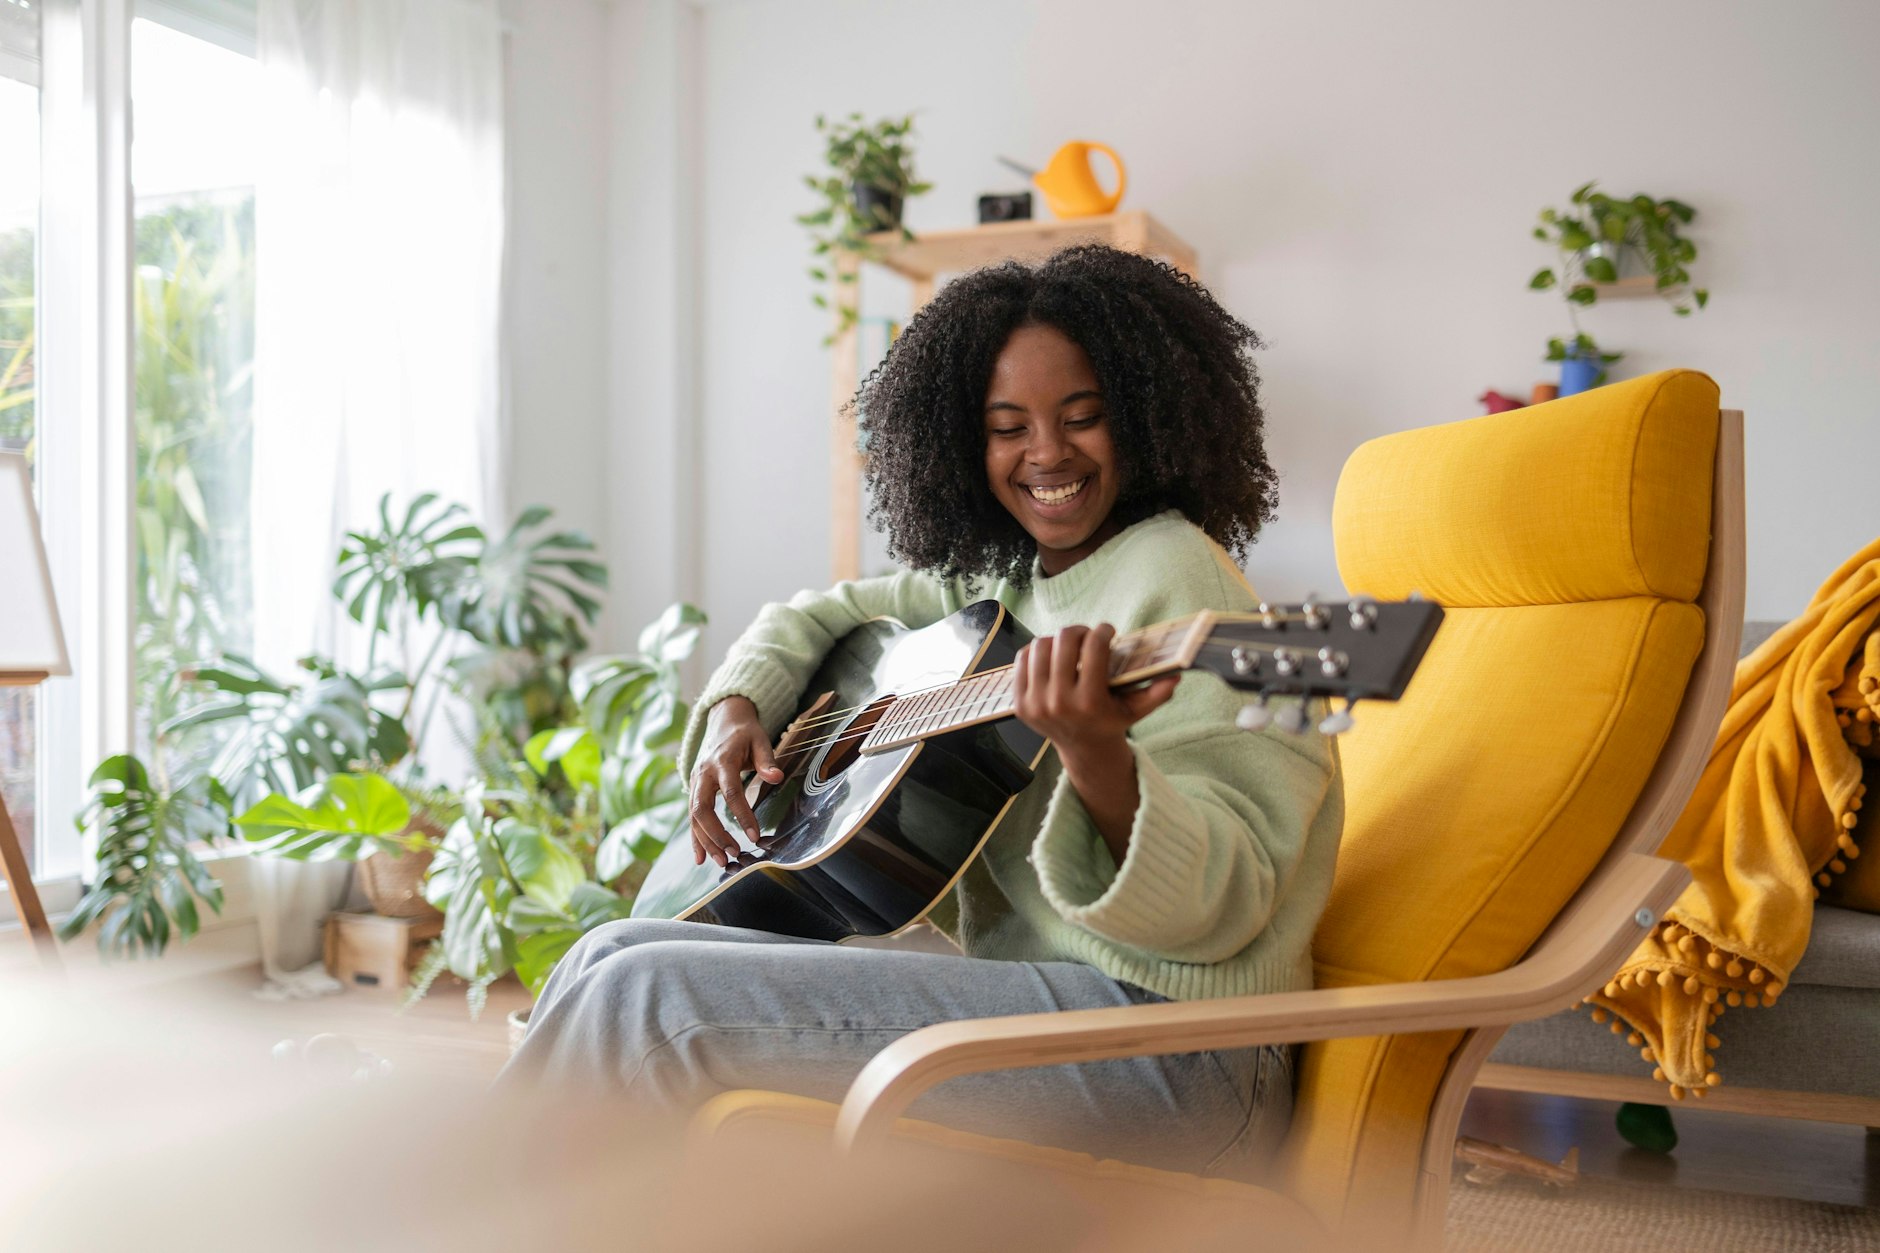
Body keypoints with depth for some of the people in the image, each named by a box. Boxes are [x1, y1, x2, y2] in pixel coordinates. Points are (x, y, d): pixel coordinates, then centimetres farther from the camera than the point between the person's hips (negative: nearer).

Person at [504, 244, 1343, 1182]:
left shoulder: (1173, 576, -12)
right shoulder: (1004, 580, 14)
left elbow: (1216, 910, -20)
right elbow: (824, 615, 30)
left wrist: (1097, 760, -39)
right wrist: (736, 709, 9)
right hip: (1012, 981, 8)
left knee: (642, 992, -18)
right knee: (616, 956, 2)